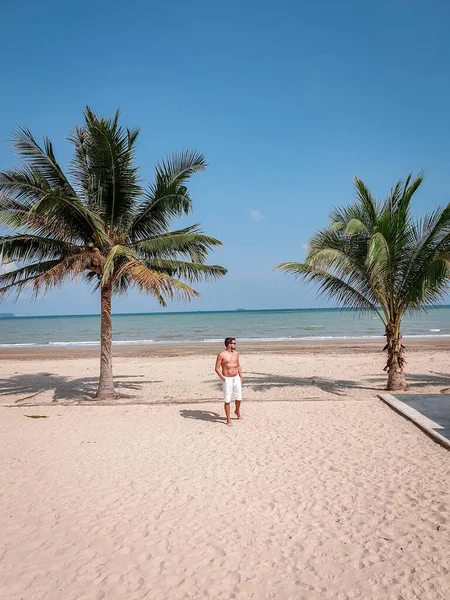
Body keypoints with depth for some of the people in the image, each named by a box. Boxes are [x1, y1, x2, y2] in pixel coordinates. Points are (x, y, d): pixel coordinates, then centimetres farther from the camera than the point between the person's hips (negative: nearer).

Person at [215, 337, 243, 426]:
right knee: (227, 400, -1)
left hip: (236, 378, 5)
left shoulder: (236, 353, 8)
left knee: (239, 398, 10)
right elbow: (217, 368, -8)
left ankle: (237, 411, 40)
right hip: (227, 380, -5)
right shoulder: (221, 355, -10)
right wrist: (223, 379, -13)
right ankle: (228, 420, 9)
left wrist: (241, 376, 12)